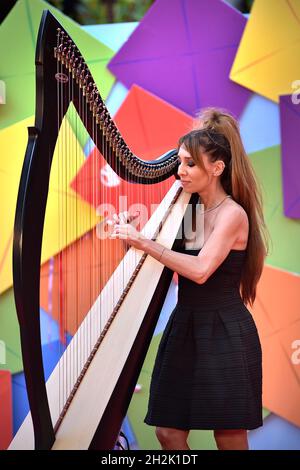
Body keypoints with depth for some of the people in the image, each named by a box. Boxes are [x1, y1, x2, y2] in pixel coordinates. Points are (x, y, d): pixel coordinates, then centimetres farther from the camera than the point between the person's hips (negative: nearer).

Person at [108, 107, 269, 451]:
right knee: (169, 432, 7)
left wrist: (144, 242, -23)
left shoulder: (232, 214, -12)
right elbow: (162, 261, 11)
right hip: (185, 327, 7)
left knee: (230, 440, 4)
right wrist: (130, 231, -5)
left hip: (225, 335, -7)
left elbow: (200, 270, -27)